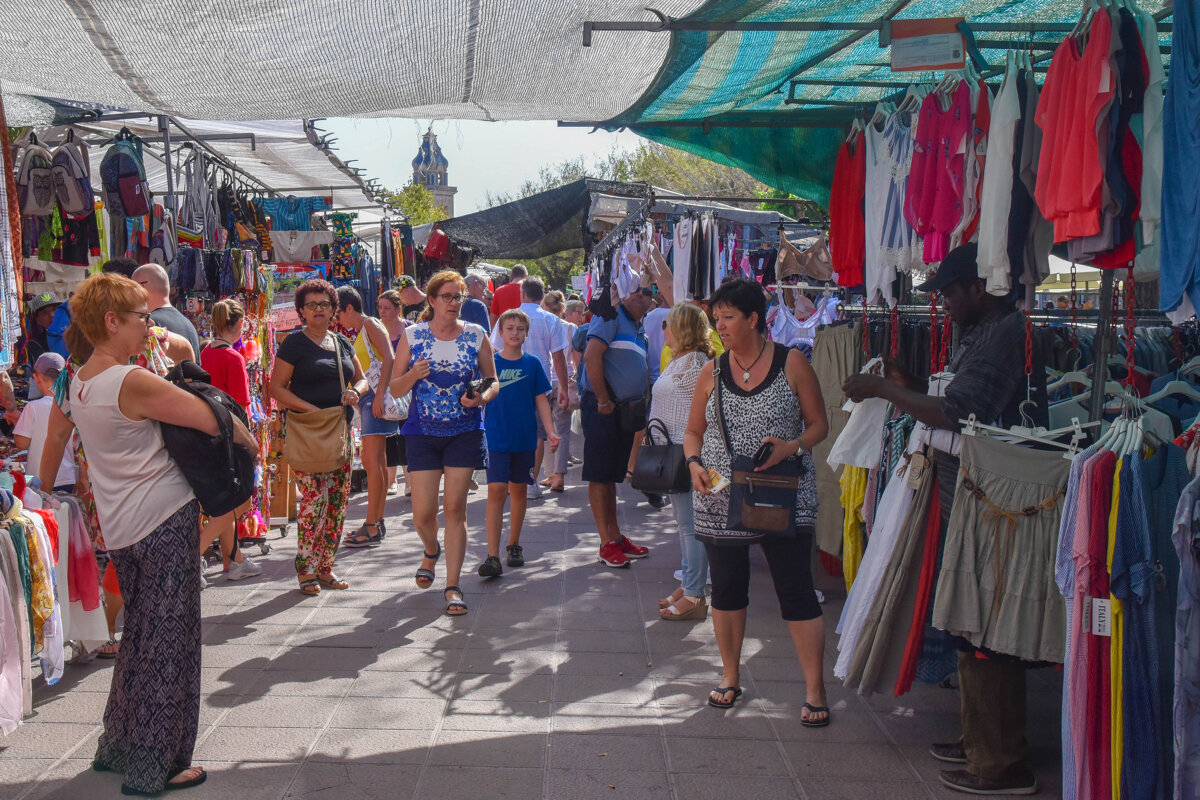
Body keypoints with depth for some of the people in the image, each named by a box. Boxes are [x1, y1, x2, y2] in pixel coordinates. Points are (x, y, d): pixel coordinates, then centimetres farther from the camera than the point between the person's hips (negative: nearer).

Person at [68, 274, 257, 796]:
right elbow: (218, 420, -19)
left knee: (139, 635, 21)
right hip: (164, 520, -9)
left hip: (121, 528, 9)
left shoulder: (79, 383, 8)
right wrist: (249, 440, -1)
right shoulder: (134, 383, -19)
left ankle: (117, 748, 32)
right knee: (168, 642, 1)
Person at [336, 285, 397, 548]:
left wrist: (379, 394, -26)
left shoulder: (371, 325, -6)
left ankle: (372, 528, -13)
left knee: (373, 462, -12)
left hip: (375, 397, -10)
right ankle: (378, 522, 18)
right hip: (366, 399, 10)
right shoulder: (360, 332, 21)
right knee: (374, 462, 12)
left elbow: (388, 359, -19)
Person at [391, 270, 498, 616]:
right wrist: (413, 375, -18)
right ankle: (431, 552, 35)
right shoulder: (412, 336, 1)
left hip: (465, 432, 0)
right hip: (422, 433, 0)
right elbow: (395, 389, 3)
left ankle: (452, 586, 5)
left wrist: (482, 397, -14)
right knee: (423, 512, 0)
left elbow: (493, 381, 8)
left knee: (455, 507, -3)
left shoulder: (476, 335, 2)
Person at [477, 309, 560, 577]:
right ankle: (493, 556, -12)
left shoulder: (532, 363, 3)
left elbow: (541, 400, 6)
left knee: (518, 490, 11)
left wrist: (551, 432, -2)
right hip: (496, 437, -2)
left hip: (525, 437, 2)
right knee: (496, 490, -10)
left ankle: (513, 545, 27)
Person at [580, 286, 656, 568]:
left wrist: (640, 405, 11)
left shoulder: (639, 328, 18)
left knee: (612, 475, 15)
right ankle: (607, 543, 0)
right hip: (601, 408, -9)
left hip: (626, 408, 9)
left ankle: (616, 537, 21)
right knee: (599, 475, -2)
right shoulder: (610, 315, -9)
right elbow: (591, 356, -20)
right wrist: (604, 401, -18)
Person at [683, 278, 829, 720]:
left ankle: (815, 691, 8)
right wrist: (695, 463, -8)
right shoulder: (713, 371, 7)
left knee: (796, 591, -2)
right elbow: (694, 431, 13)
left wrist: (793, 446, -19)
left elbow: (819, 424, 2)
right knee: (727, 589, 13)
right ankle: (730, 678, 30)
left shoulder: (792, 363, -2)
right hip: (721, 500, 4)